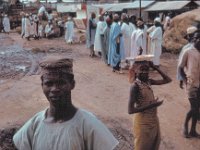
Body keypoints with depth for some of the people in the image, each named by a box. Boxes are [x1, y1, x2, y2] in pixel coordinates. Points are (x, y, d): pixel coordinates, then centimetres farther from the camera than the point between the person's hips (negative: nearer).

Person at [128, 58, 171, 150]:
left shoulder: (148, 81, 1)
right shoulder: (135, 86, -21)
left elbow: (167, 80, 9)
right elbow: (130, 110, -24)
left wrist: (155, 67, 1)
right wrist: (150, 105, -25)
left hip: (153, 120, 8)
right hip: (143, 122, -7)